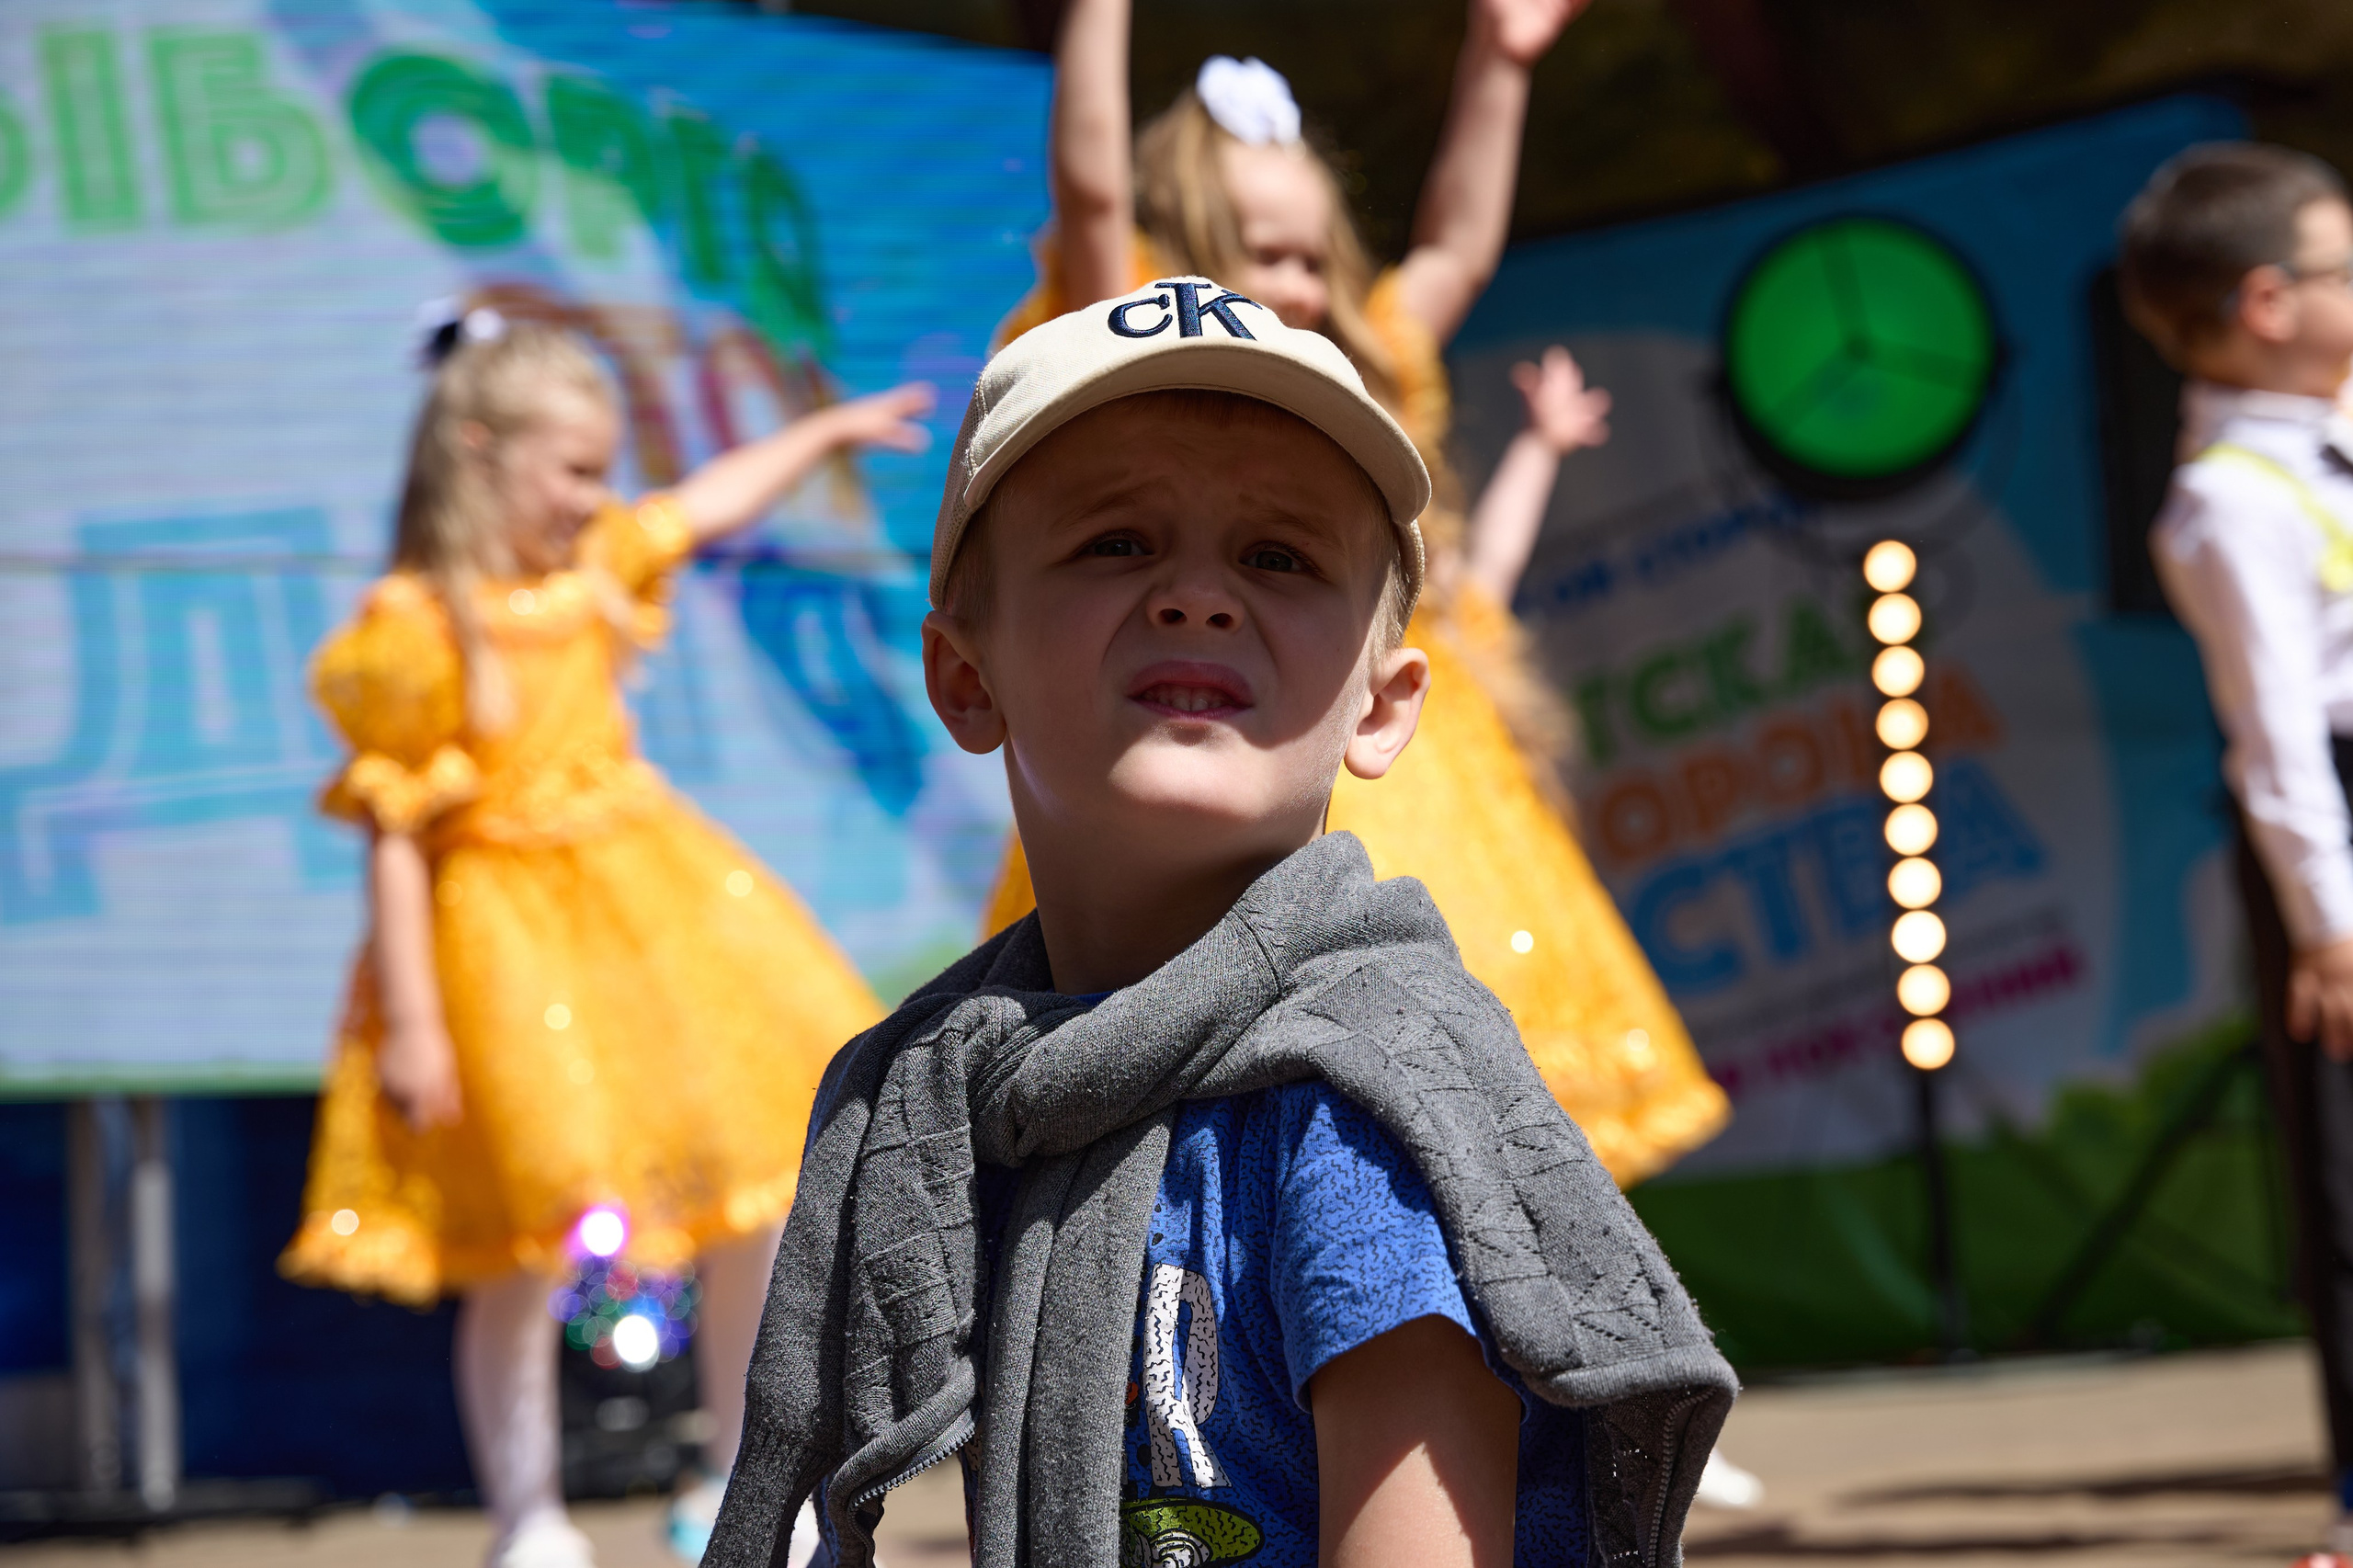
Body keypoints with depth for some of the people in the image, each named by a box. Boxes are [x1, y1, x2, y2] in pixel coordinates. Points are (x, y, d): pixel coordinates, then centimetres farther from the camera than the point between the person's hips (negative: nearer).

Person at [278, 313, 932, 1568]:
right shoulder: (414, 633, -17)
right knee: (527, 1255, -3)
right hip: (512, 940, -7)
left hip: (653, 902, 8)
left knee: (755, 1204, 9)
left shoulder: (588, 567, 4)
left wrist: (831, 430, 31)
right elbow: (394, 839, -15)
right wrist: (410, 1022, -17)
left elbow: (707, 507, 24)